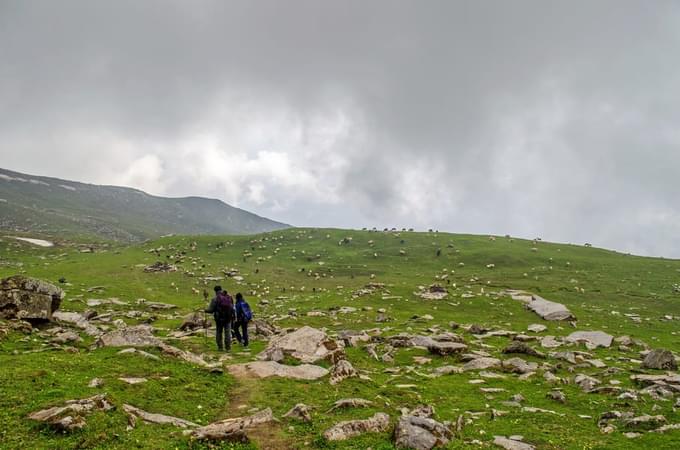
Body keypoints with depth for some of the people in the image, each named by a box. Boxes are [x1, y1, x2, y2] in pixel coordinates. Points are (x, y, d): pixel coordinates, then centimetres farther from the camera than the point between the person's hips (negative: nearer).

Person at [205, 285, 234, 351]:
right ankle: (228, 347, 4)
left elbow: (211, 309, -10)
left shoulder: (215, 299, -12)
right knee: (228, 332, 7)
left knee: (219, 332, 11)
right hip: (228, 318, 3)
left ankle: (220, 347, 13)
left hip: (219, 318, -3)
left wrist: (206, 310, 10)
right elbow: (232, 307, 6)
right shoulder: (229, 297, 2)